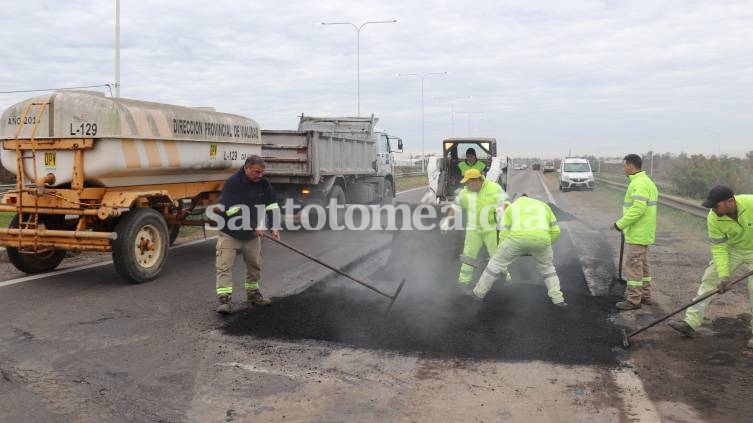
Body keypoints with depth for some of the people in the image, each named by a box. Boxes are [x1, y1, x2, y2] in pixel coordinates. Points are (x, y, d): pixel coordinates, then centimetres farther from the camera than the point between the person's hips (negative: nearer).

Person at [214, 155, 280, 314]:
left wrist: (273, 227, -16)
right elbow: (234, 212, -27)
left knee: (255, 264, 13)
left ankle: (253, 293, 31)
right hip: (230, 232, -5)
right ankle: (224, 300, -9)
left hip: (252, 234, 5)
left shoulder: (264, 183, -6)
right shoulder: (232, 183, -23)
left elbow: (271, 206, -3)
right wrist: (254, 227, -28)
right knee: (224, 266, -10)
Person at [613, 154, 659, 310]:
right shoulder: (646, 181, 15)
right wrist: (624, 223, 14)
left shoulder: (638, 183, -19)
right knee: (643, 264, 17)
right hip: (644, 232, 11)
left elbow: (638, 208, -27)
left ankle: (633, 300, 1)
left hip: (637, 233, -11)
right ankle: (645, 295, 26)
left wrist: (620, 223, -20)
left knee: (632, 265, -5)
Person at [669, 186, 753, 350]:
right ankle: (691, 323, 0)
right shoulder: (713, 219, -24)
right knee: (709, 279, -3)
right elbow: (719, 248, -18)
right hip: (732, 249, 3)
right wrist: (724, 276, -26)